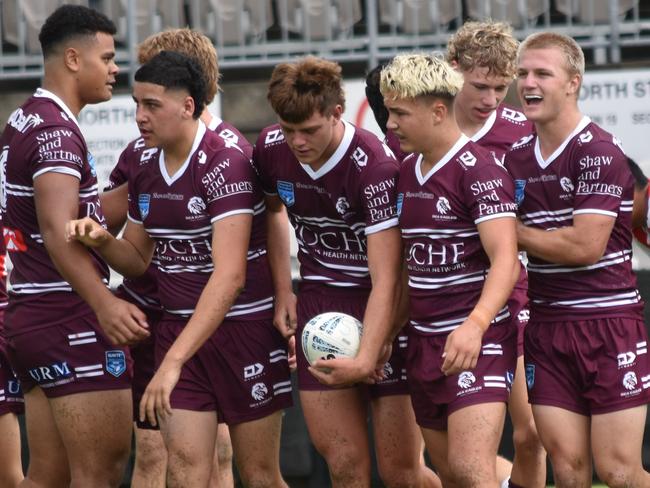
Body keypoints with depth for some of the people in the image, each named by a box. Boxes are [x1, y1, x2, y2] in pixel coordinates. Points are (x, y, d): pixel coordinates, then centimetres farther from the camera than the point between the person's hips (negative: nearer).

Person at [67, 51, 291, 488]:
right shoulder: (144, 166, 4)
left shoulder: (225, 164, -18)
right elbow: (137, 259, 17)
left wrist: (173, 361, -32)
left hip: (244, 327, -6)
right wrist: (102, 241, -8)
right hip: (178, 329, 6)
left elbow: (229, 275, -27)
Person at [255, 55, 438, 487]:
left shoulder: (375, 166, -23)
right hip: (319, 302, 5)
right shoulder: (271, 149, -5)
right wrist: (282, 290, 12)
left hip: (381, 311, -5)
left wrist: (367, 359, -37)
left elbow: (385, 280, -26)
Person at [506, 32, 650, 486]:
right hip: (546, 326, 6)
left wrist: (511, 232, -9)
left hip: (609, 326, -6)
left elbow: (585, 246, -19)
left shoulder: (599, 152, -11)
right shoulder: (516, 157, 10)